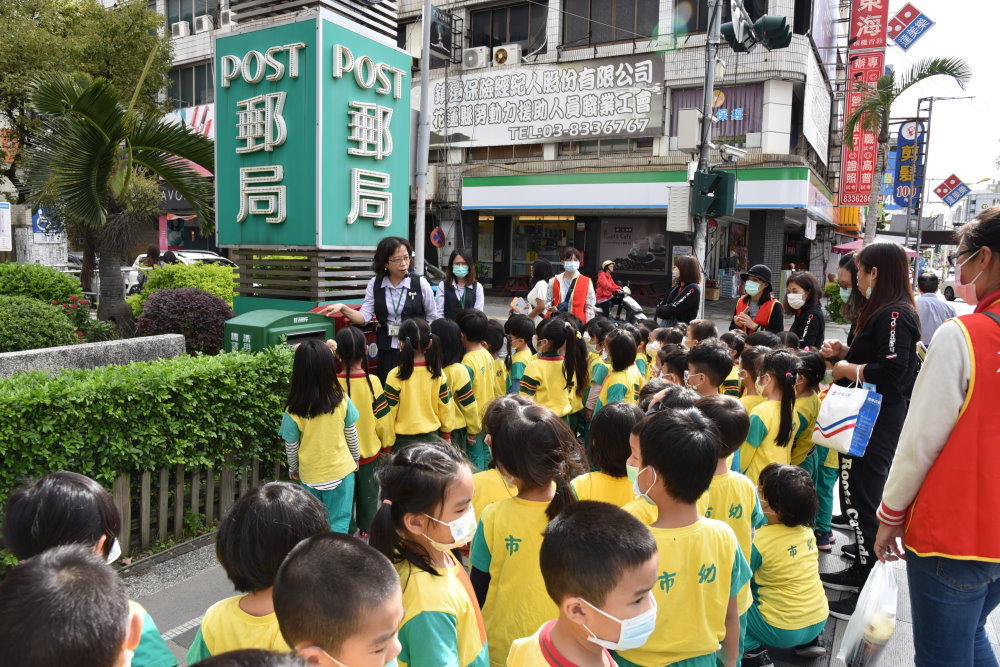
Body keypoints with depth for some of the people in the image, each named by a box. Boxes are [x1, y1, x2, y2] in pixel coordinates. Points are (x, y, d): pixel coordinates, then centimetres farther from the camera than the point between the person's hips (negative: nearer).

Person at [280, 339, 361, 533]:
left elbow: (291, 447, -6)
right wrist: (356, 458, 15)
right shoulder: (342, 401, -15)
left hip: (310, 476, 0)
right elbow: (352, 435, -3)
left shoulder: (294, 411, -18)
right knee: (339, 523, 12)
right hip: (341, 472, 0)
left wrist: (293, 469, 13)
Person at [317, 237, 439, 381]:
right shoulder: (375, 284, 1)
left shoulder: (420, 283, -5)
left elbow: (434, 318, 4)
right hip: (386, 350, 2)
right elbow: (364, 316, -4)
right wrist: (343, 308, -18)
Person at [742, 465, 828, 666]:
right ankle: (810, 642, 21)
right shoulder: (806, 529, -4)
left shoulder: (759, 541, -22)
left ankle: (752, 651, -3)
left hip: (785, 632, -6)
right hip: (819, 621, 6)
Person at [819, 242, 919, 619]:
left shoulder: (894, 315, -17)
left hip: (876, 427, -10)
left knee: (863, 502, -4)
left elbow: (892, 372, -25)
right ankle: (862, 571, 31)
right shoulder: (884, 312, 15)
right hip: (868, 422, 10)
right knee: (857, 497, 18)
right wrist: (844, 353, 8)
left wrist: (847, 369, -13)